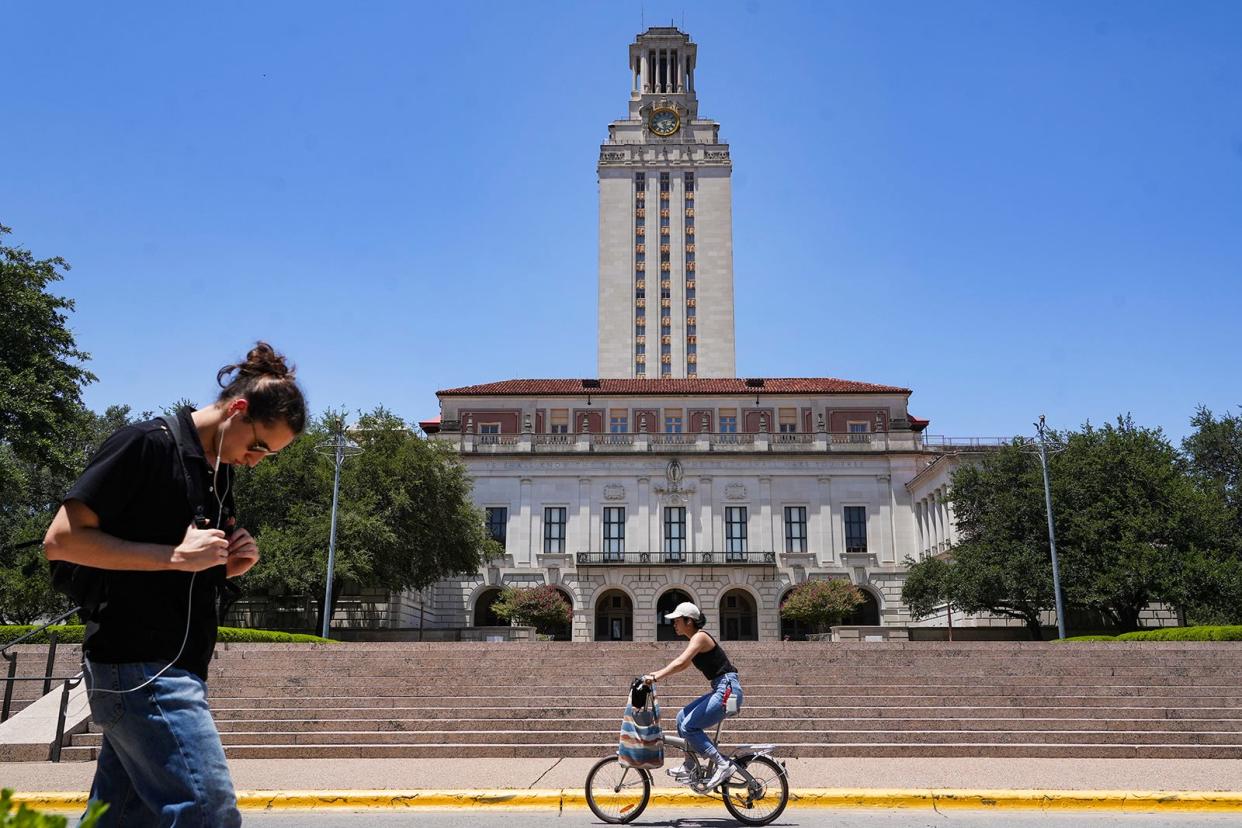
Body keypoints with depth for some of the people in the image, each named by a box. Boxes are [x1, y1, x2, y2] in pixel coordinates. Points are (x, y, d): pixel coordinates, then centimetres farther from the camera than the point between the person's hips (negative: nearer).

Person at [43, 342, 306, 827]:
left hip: (176, 671, 9)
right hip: (140, 665, -9)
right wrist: (176, 555, -19)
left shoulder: (219, 475, 15)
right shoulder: (148, 444, -10)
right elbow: (61, 540, -15)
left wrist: (229, 565, 3)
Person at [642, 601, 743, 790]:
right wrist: (658, 673, 18)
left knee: (689, 726, -11)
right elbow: (683, 665, 26)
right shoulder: (696, 639, 16)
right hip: (720, 690, 10)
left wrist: (655, 677, -26)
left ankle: (723, 765, -8)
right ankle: (689, 768, 18)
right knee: (683, 717, 12)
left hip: (727, 690, -10)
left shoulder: (700, 637, -13)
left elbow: (680, 663, -25)